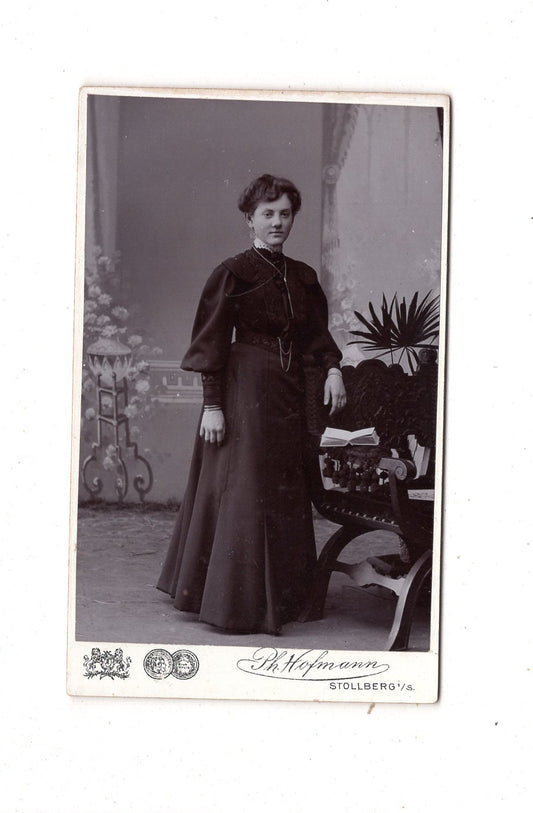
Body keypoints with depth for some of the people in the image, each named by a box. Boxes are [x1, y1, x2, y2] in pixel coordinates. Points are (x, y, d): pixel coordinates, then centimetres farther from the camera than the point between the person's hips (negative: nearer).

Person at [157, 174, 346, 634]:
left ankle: (282, 598, 22)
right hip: (245, 392, -6)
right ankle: (238, 604, 5)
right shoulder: (233, 273, -6)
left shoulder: (303, 277, 11)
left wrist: (333, 368, -4)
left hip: (288, 396, 7)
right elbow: (212, 344, -9)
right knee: (243, 494, -4)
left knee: (287, 496, 11)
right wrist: (212, 405, -14)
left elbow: (316, 333, 15)